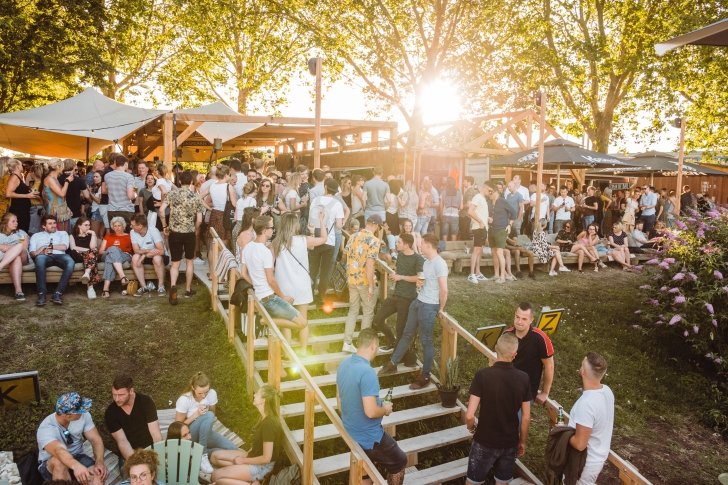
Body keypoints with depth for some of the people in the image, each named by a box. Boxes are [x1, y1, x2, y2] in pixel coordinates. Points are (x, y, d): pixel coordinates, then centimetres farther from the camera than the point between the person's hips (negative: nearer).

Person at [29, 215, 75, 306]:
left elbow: (64, 247, 8)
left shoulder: (62, 233, 28)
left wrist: (46, 246, 4)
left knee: (70, 261, -37)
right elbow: (32, 252, 13)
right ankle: (41, 295, -41)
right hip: (44, 257, 0)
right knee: (40, 258, -40)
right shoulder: (36, 236, 29)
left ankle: (58, 294, -39)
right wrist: (42, 251, -10)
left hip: (59, 256, 0)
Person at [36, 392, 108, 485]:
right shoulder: (45, 429, -28)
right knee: (59, 461, -39)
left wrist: (99, 462, -33)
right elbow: (59, 450, -47)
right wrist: (76, 466, -67)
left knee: (100, 474, -31)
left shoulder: (83, 415, -14)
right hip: (50, 465, -1)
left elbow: (96, 440, -13)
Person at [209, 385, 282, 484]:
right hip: (254, 457, 10)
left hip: (261, 467, -10)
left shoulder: (268, 423, -29)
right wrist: (246, 454, 2)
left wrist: (244, 460, -13)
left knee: (216, 477, -13)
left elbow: (266, 458, -26)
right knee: (216, 455, 10)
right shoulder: (265, 417, 1)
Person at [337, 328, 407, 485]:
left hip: (350, 433, 8)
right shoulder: (367, 372, -29)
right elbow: (371, 412, -30)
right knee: (399, 462, 17)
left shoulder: (343, 364, -2)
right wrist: (385, 409, -10)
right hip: (369, 437, -8)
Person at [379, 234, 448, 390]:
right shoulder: (427, 262, 10)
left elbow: (444, 290, -22)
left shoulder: (439, 264, -20)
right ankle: (393, 363, 32)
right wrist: (419, 281, 3)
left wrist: (441, 308, -10)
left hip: (429, 306, -9)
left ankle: (425, 376, 16)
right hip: (418, 302, 9)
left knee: (426, 341, 2)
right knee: (407, 334, 18)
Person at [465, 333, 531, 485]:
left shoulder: (482, 375, -21)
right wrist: (522, 441, 12)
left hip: (485, 441, -3)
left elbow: (469, 415, -22)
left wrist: (471, 428, 0)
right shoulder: (523, 378, -11)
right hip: (510, 442, 3)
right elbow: (526, 417, -3)